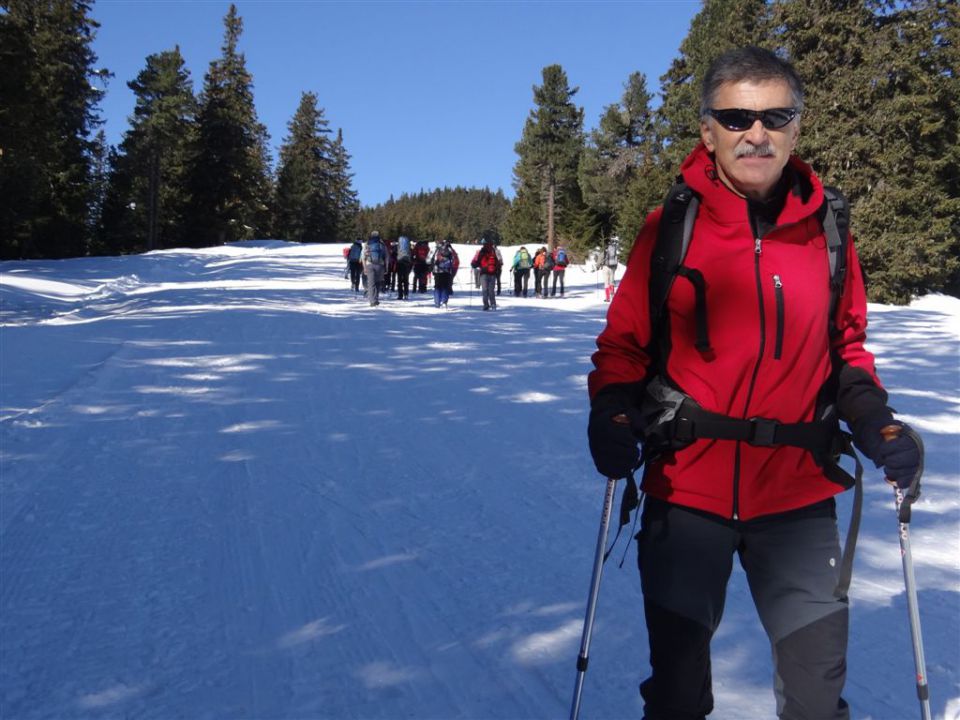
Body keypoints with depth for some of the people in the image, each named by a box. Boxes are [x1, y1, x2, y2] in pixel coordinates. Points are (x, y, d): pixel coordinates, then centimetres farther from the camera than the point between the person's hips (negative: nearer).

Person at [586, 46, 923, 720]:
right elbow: (624, 343, 0)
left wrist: (872, 417, -6)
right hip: (686, 488, -1)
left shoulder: (827, 229, 0)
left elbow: (845, 345, 11)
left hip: (798, 494, 2)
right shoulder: (670, 227, -5)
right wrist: (612, 412, -18)